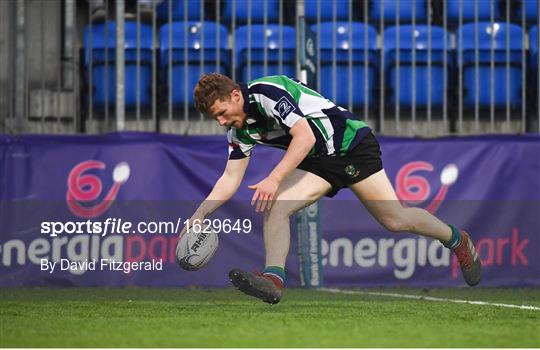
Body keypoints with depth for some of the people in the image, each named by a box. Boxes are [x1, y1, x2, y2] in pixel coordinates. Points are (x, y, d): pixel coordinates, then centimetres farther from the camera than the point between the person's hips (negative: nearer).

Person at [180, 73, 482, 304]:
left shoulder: (267, 92, -23)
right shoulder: (240, 130, 3)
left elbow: (305, 136, -30)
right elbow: (230, 179, 7)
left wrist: (274, 179, -35)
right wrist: (199, 215, -3)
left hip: (352, 144, -8)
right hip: (318, 161, 8)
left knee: (395, 219, -8)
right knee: (274, 206, -15)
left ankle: (456, 240, 16)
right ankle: (274, 279, -27)